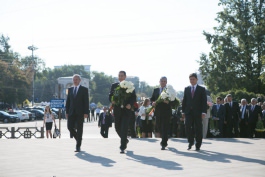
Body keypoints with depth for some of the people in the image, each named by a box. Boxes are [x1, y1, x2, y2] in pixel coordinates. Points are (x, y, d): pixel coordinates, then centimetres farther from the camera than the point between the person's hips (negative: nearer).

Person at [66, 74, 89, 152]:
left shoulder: (84, 89, 2)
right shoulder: (70, 89, 14)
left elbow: (86, 101, -3)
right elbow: (68, 101, 14)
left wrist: (86, 113, -10)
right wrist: (67, 112, 7)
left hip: (80, 113, -4)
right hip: (71, 112, 4)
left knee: (79, 129, -2)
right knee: (70, 127, -4)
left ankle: (78, 146, 3)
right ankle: (78, 139, 20)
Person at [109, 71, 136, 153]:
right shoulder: (114, 85, 11)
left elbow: (134, 97, 2)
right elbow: (110, 96, 10)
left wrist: (130, 104, -15)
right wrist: (111, 100, -12)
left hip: (126, 110, -3)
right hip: (117, 110, 3)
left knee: (124, 129, -9)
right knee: (117, 128, 11)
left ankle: (122, 147, -6)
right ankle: (125, 140, 38)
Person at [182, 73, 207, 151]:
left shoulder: (201, 89, 4)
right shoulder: (186, 89, 12)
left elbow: (204, 101, -1)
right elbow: (184, 100, 12)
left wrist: (203, 112, -10)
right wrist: (183, 111, 5)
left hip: (198, 112, -2)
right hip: (188, 112, 2)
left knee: (198, 129, 1)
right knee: (188, 127, -8)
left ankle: (198, 145, 10)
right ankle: (190, 142, 10)